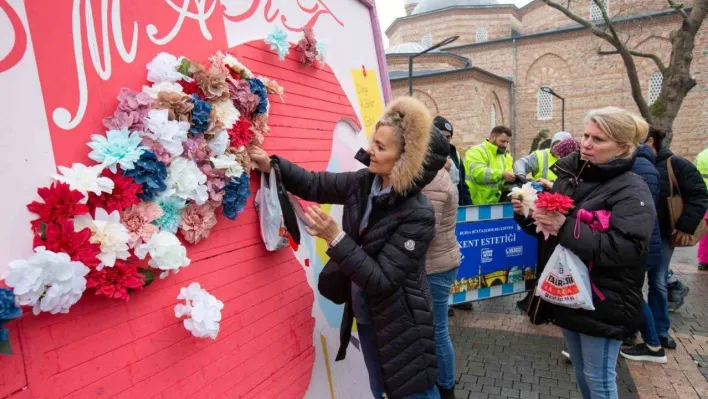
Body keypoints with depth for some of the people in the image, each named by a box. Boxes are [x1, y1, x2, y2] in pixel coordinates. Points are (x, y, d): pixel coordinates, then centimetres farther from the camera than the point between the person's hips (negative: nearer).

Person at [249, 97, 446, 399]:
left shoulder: (418, 214, -27)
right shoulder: (363, 183, -8)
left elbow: (381, 280, -28)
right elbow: (316, 185, 4)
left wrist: (335, 238, -34)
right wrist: (272, 166, -9)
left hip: (400, 325, -6)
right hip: (365, 317, 7)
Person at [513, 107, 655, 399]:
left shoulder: (632, 190, -14)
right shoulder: (569, 176, 5)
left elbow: (627, 249, -27)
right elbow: (549, 226, 13)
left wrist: (566, 228, -31)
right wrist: (527, 213, -9)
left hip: (603, 302, -6)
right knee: (580, 372, 22)